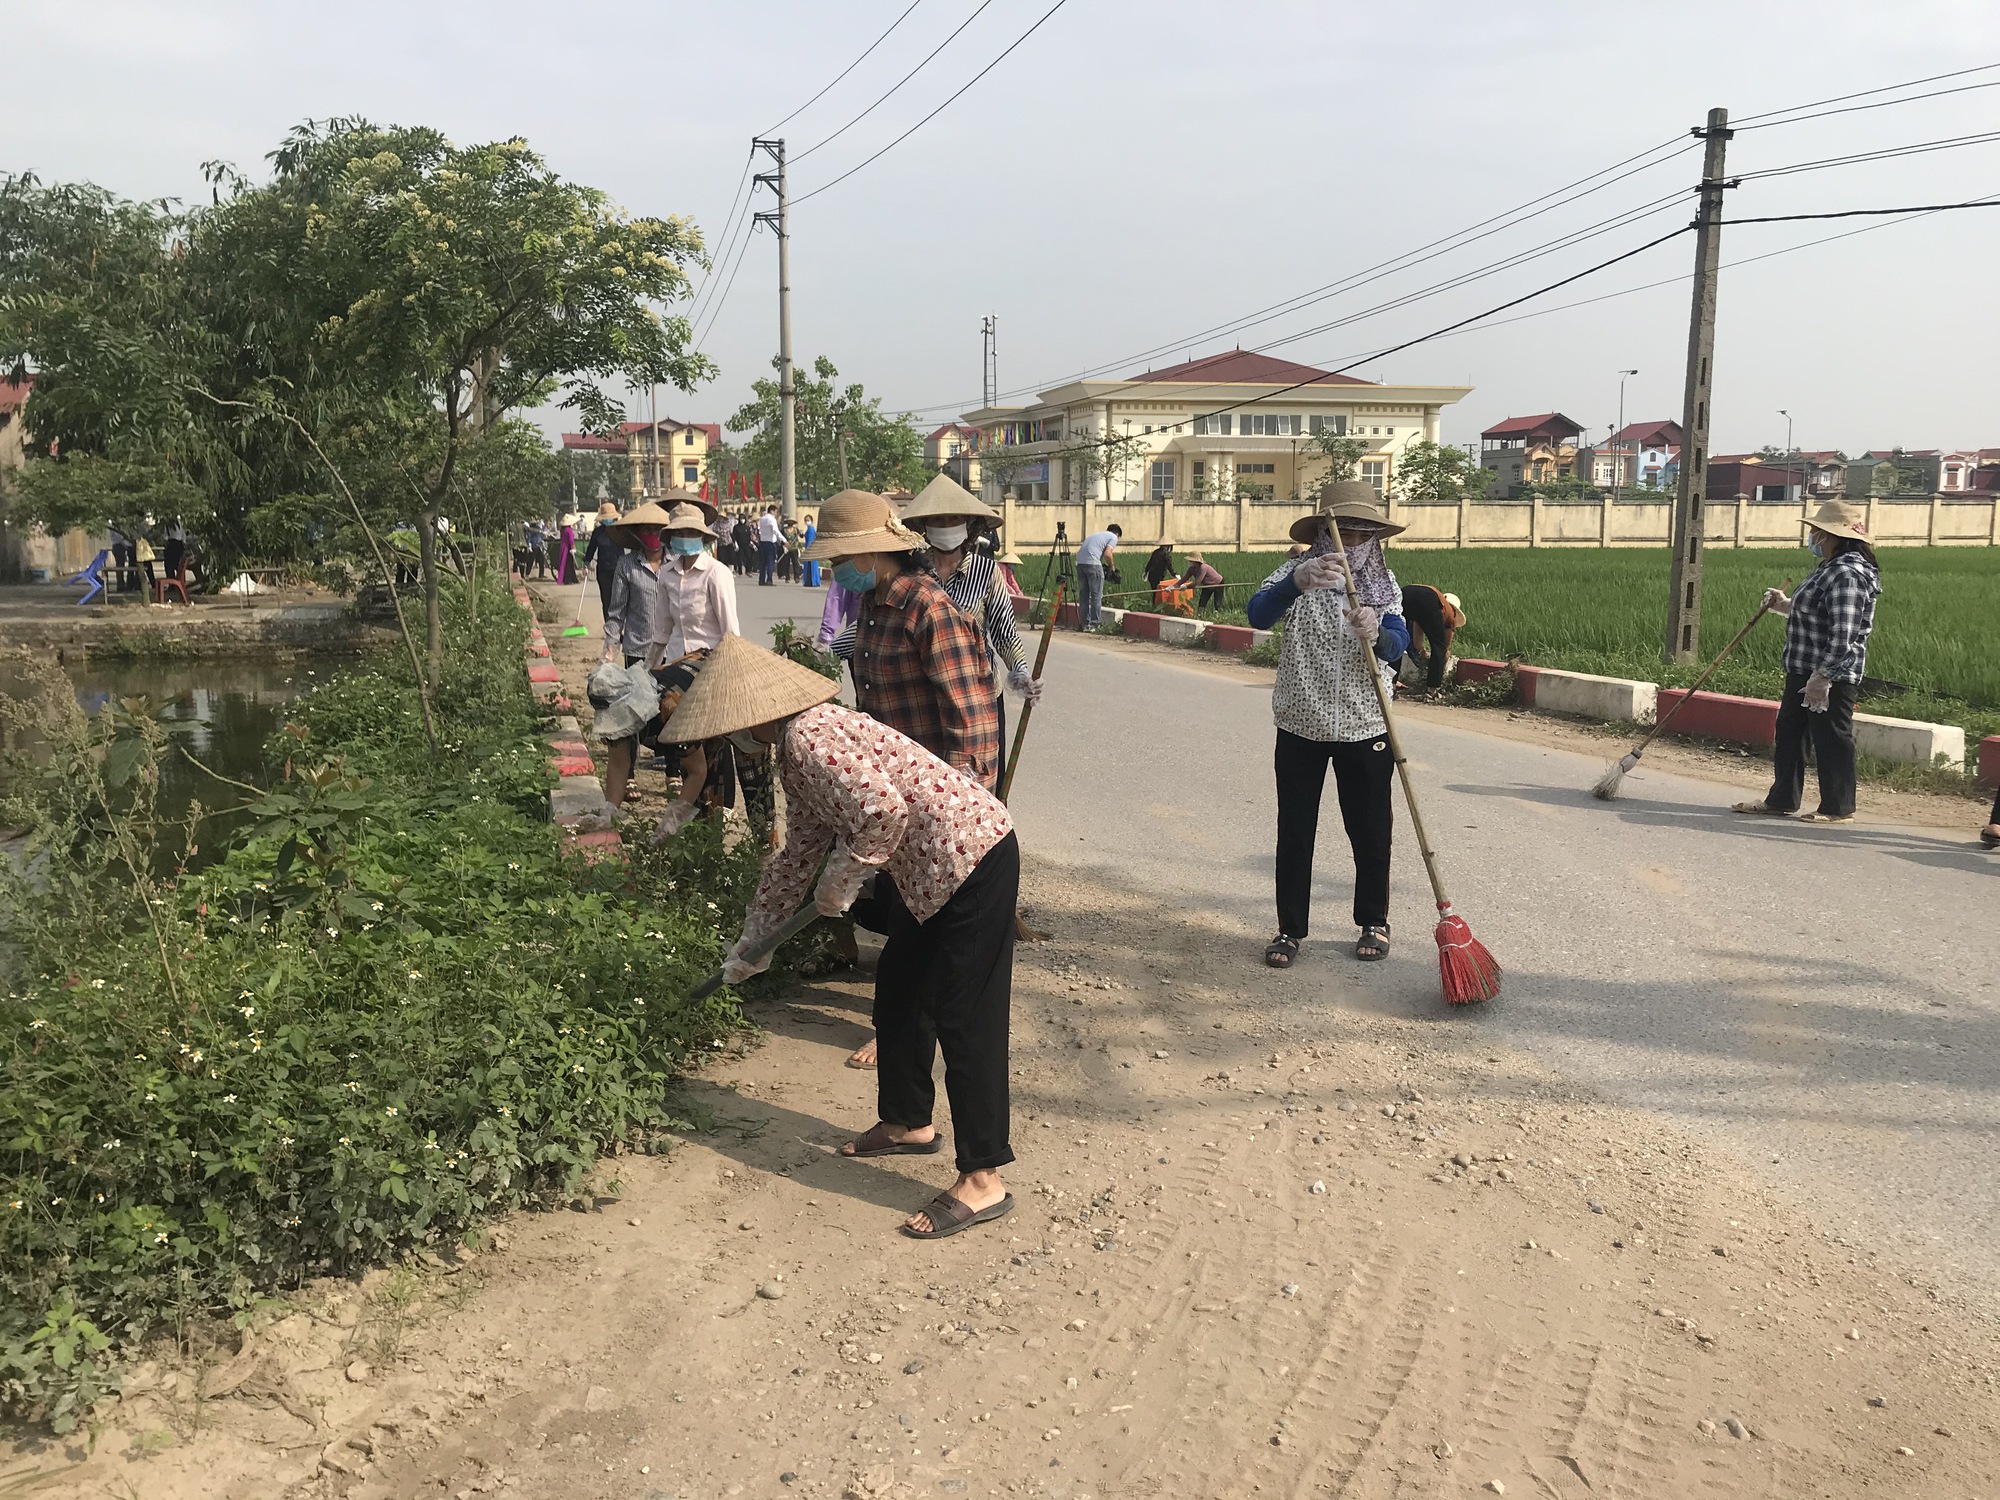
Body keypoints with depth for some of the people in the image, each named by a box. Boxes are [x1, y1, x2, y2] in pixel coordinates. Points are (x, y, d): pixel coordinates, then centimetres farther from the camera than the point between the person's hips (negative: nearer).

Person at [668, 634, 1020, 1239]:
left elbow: (885, 810, -29)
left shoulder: (808, 736, -17)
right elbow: (799, 853, 24)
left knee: (963, 1017, -7)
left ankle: (983, 1181, 0)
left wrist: (839, 883, -14)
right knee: (898, 991, 21)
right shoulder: (795, 749, 15)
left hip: (973, 858, -11)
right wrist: (753, 939, 29)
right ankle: (909, 1122, 37)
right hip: (935, 870, 11)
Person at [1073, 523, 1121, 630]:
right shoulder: (1113, 537, 10)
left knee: (1083, 594, 12)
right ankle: (1094, 624, 2)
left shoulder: (1095, 534, 31)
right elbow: (1107, 554, -7)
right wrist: (1112, 566, 10)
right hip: (1092, 564, -7)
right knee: (1096, 595, 1)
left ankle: (1084, 623, 14)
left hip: (1080, 562, 7)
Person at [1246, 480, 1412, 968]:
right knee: (1294, 832, 6)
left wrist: (1375, 635, -40)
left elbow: (1398, 642, -16)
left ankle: (1374, 923, 27)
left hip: (1365, 727, 1)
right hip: (1300, 726, -1)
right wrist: (1297, 582, -47)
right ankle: (1291, 928, 19)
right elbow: (1258, 613, -27)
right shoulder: (1296, 572, -7)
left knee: (1371, 830, 10)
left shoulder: (1384, 582, 1)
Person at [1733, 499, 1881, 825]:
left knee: (1831, 738, 0)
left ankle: (1838, 809, 11)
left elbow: (1843, 635, -25)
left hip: (1830, 677, -11)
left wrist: (1822, 676, -26)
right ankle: (1781, 800, 24)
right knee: (1789, 734, 15)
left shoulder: (1846, 574, -20)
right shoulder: (1829, 569, 14)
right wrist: (1785, 606, 16)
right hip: (1803, 670, 11)